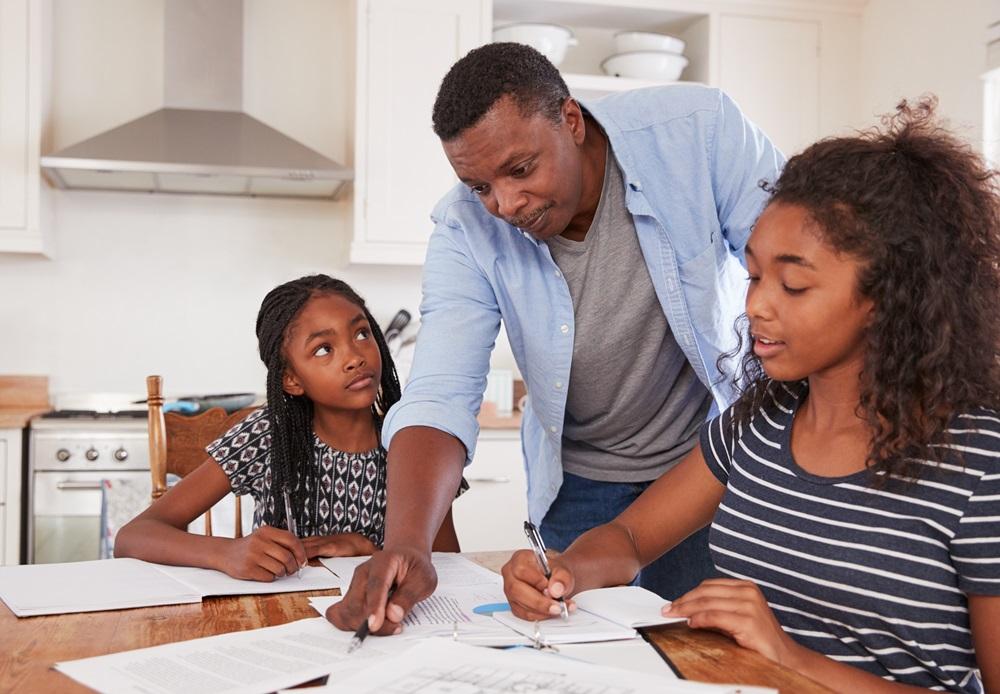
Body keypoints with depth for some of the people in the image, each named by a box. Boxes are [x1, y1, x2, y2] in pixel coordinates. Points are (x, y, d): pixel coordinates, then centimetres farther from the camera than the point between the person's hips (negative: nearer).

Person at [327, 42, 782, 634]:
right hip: (580, 482, 1)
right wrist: (407, 542, -42)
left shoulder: (699, 128, -21)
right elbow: (441, 396, -25)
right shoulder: (466, 230, -18)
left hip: (716, 453, -1)